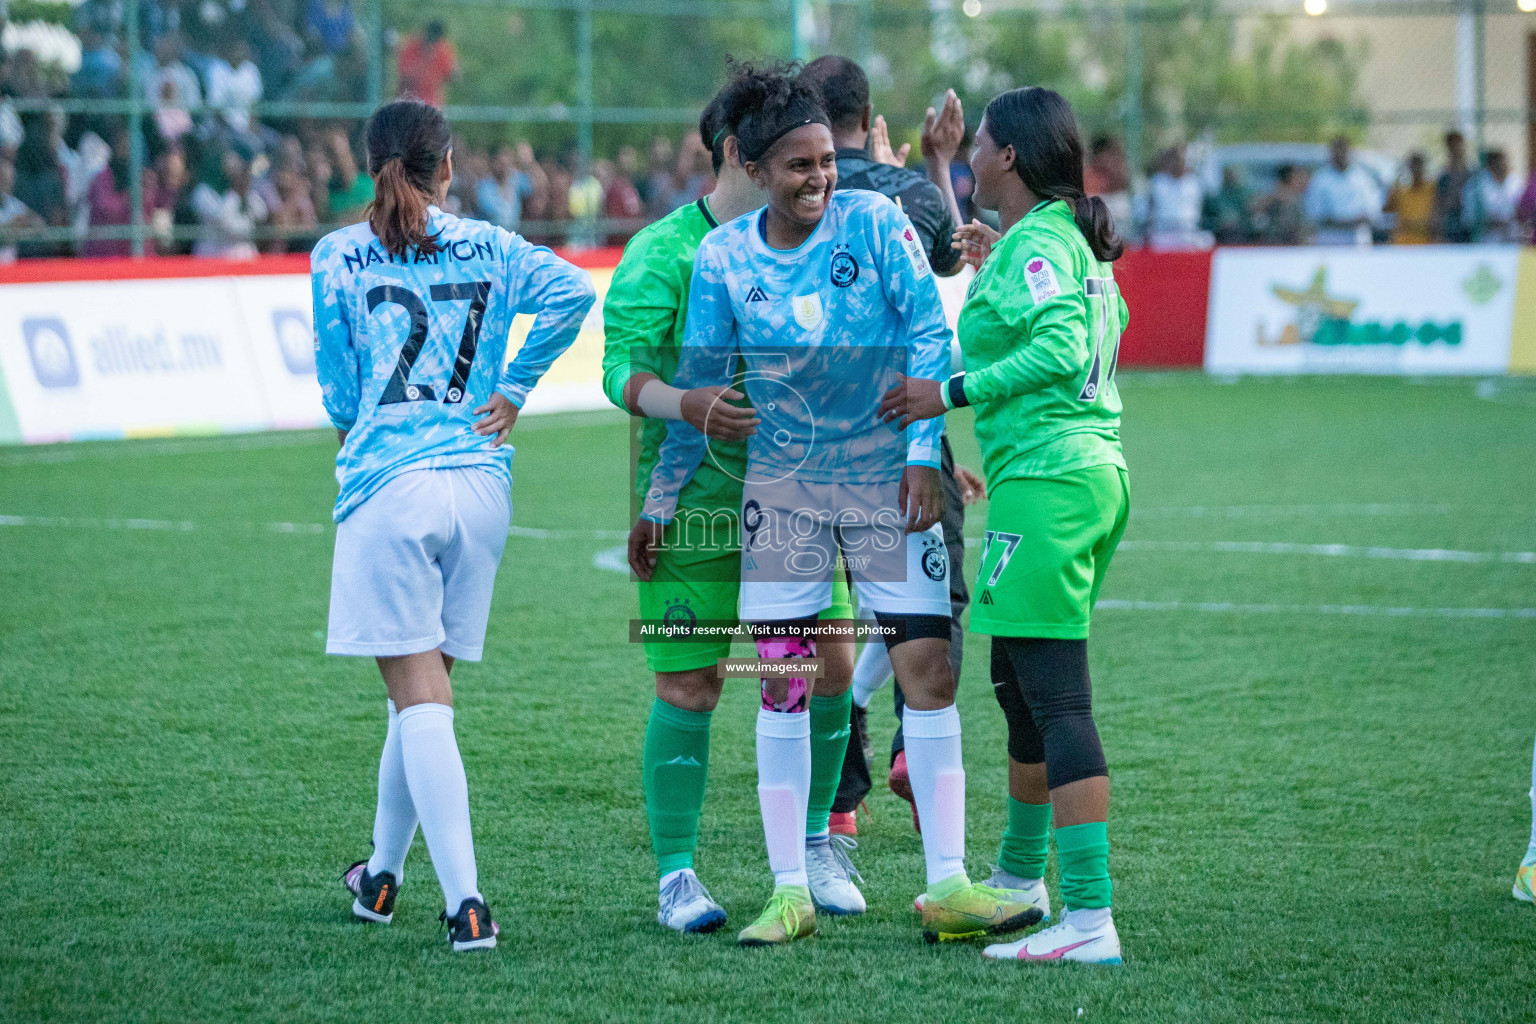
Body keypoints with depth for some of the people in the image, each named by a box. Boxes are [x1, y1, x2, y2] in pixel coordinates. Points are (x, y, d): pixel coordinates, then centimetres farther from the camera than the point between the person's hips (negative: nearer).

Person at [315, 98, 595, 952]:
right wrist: (513, 391, 2)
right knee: (425, 684, 17)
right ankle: (384, 872, 31)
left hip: (390, 486, -3)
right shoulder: (487, 248, 7)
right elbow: (573, 291, -8)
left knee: (419, 694, -4)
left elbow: (339, 391, 5)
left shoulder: (339, 257, 1)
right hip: (481, 481, 4)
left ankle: (466, 901, -16)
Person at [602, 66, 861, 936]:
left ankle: (816, 847, 23)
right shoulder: (663, 252, -7)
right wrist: (686, 405, -34)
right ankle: (678, 875, 10)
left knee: (829, 667, 2)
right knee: (690, 686, -2)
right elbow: (623, 367, -15)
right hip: (692, 502, -5)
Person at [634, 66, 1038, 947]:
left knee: (930, 673, -6)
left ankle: (948, 887, 0)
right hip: (784, 486, 1)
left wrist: (924, 453, -12)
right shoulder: (722, 257, -1)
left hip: (889, 478, -1)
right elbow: (698, 384, 8)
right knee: (783, 687, -1)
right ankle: (790, 894, 7)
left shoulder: (874, 221, -6)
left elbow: (929, 336, -5)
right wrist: (660, 500, 11)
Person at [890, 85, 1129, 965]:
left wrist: (952, 393, -20)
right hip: (1095, 471, 10)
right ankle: (1020, 878, 38)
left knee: (1058, 698, -12)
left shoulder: (1034, 247, -11)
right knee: (1018, 681, 23)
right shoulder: (1074, 242, 17)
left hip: (1046, 479, -10)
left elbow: (1062, 349, -25)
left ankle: (1090, 920, -17)